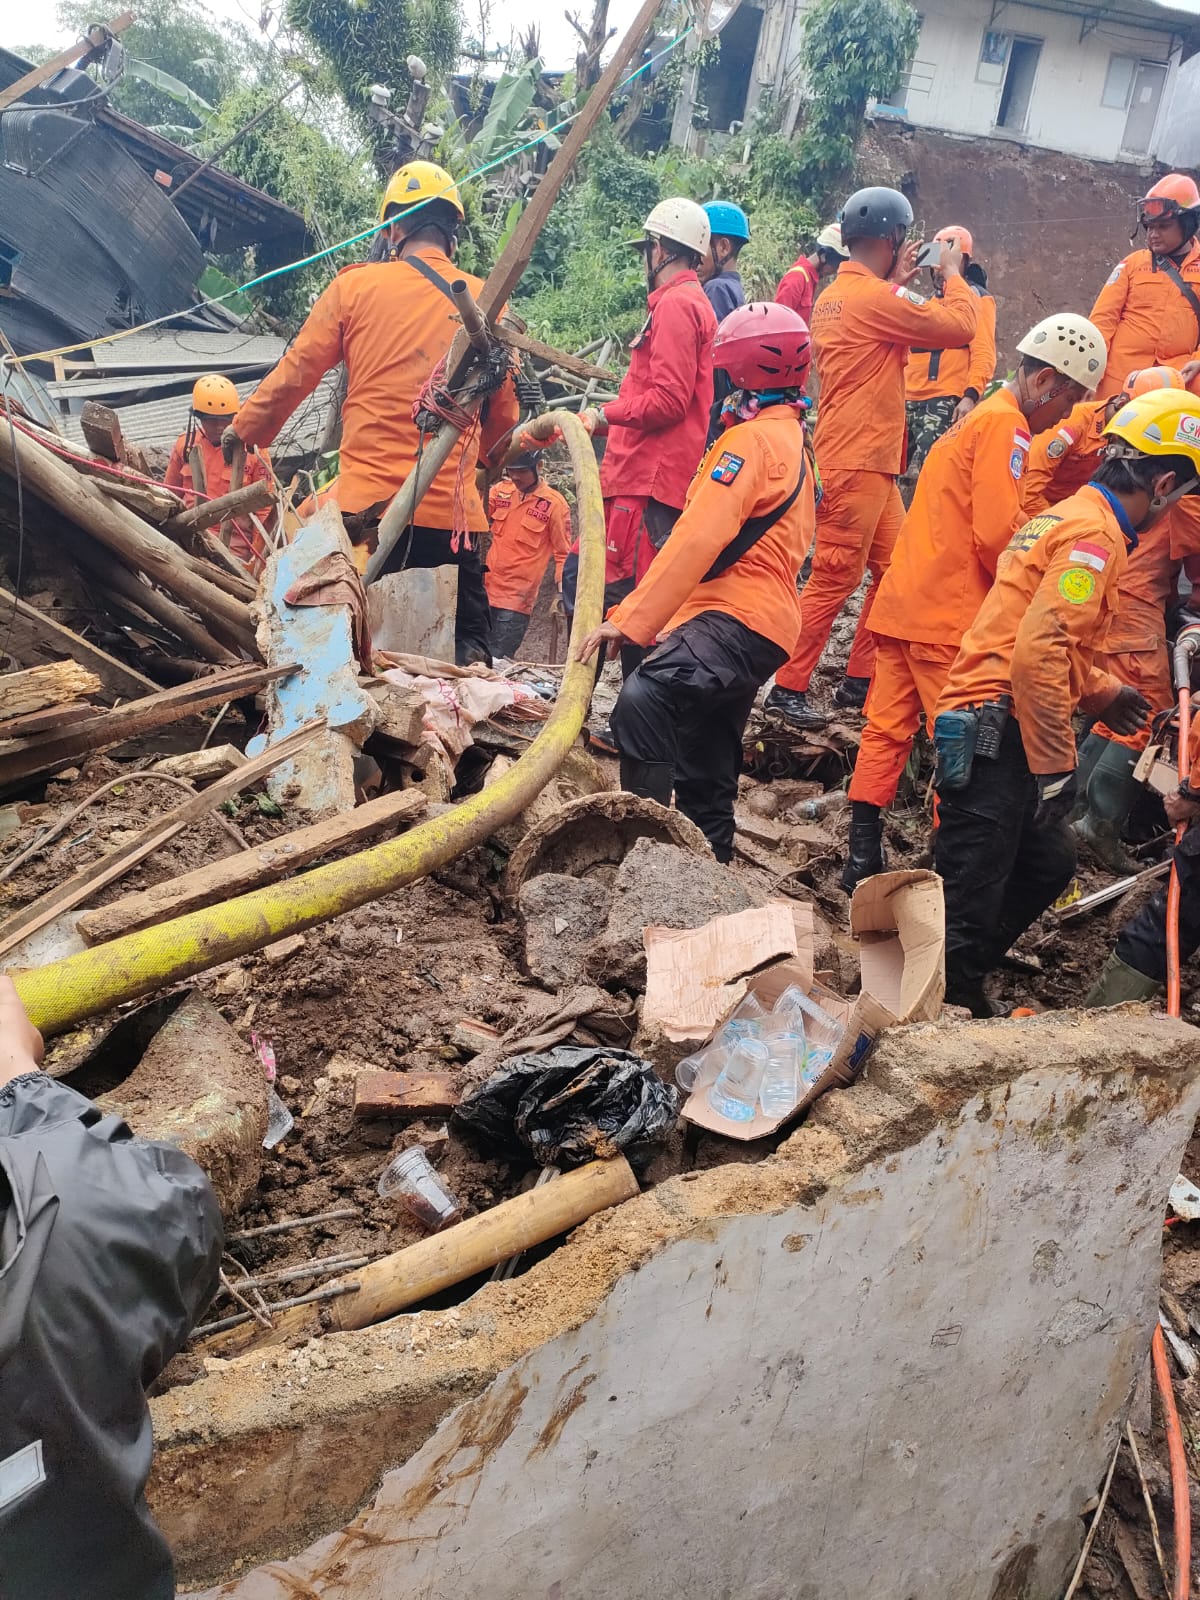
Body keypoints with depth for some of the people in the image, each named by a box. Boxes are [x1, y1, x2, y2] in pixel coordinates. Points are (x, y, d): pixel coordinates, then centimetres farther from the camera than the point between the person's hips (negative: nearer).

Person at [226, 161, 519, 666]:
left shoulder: (356, 286, 4)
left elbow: (293, 376, 9)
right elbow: (504, 414, 16)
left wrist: (242, 430, 26)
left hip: (368, 504, -1)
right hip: (453, 512, 1)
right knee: (468, 650, 5)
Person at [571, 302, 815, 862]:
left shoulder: (752, 439, -8)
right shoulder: (791, 441, 26)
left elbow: (698, 538, -19)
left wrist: (630, 619, -22)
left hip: (736, 622, -11)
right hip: (763, 625, 11)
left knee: (644, 697, -33)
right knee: (705, 780, 15)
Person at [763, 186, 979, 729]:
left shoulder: (833, 296, 16)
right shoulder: (874, 297, -14)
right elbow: (960, 326, -13)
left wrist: (898, 282, 19)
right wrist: (952, 272, 3)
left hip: (870, 463, 10)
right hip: (857, 462, -10)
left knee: (895, 570, 13)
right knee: (834, 578, -6)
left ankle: (859, 680, 18)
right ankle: (788, 688, 0)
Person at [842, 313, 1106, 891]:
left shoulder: (978, 417, 21)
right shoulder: (1006, 423, -11)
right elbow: (998, 534, -18)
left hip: (901, 600, 10)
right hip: (946, 615, -9)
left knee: (886, 729, 9)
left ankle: (862, 858, 13)